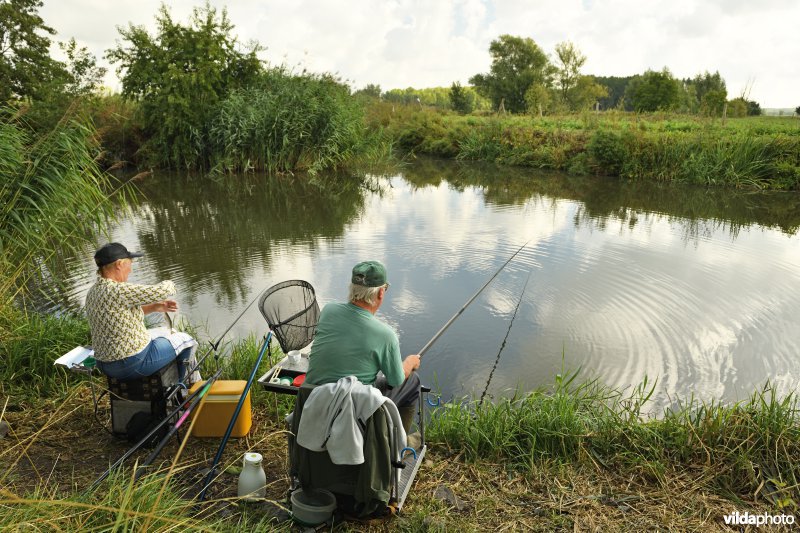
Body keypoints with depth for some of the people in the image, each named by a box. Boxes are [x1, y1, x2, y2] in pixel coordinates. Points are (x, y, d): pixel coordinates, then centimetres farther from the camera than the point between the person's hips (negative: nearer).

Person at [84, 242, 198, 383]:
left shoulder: (92, 292, 4)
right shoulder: (118, 291, -25)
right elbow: (164, 290, -24)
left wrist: (154, 307, 8)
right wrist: (169, 284, -1)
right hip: (135, 364, -9)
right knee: (185, 340, 11)